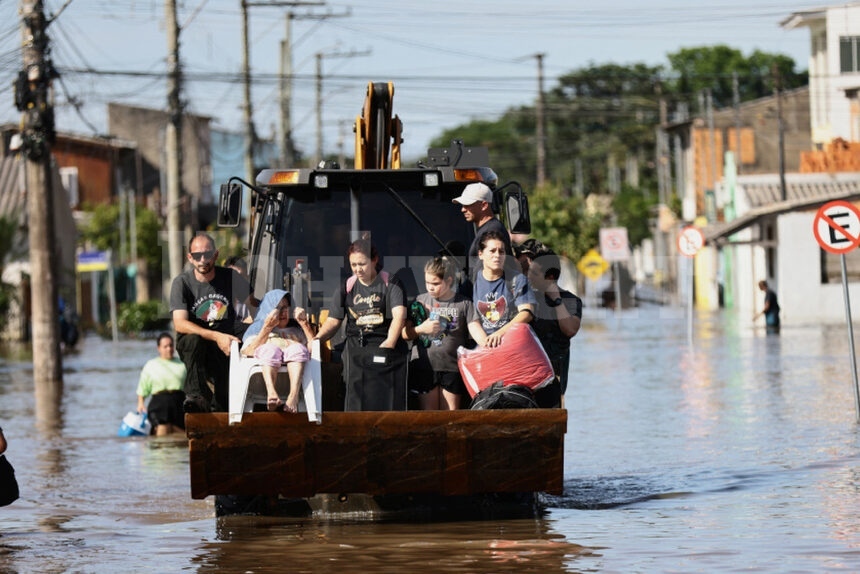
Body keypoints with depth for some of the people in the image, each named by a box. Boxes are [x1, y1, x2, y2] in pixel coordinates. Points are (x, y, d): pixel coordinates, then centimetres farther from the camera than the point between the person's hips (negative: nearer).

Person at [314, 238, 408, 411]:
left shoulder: (390, 284, 4)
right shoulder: (347, 288, 14)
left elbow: (399, 315, -9)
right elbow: (333, 320, 12)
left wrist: (389, 344, -23)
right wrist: (318, 338, -9)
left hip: (384, 346, -2)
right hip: (356, 349, 2)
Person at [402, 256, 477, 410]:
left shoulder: (464, 304, 2)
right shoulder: (421, 301, 8)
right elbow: (405, 333, 9)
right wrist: (421, 329, -10)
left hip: (452, 367, -2)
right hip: (424, 367, 2)